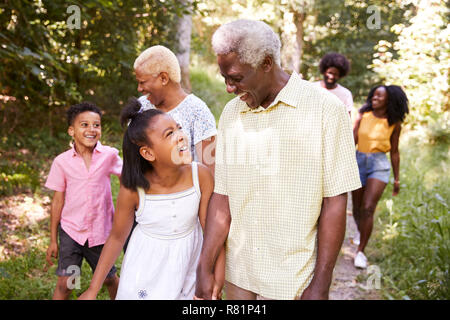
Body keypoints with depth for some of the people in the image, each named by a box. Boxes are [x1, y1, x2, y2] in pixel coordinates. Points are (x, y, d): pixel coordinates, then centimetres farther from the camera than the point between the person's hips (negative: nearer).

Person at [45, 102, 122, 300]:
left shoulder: (109, 155, -9)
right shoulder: (62, 162, -7)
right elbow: (58, 201, -1)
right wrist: (53, 240, 3)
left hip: (101, 231, 0)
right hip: (71, 231, 0)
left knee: (109, 279, 15)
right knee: (64, 283, 1)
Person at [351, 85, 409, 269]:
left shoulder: (394, 123, 0)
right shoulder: (363, 115, 1)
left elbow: (394, 152, 8)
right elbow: (352, 140, -1)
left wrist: (397, 179, 11)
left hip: (379, 165, -2)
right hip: (359, 162, 2)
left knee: (368, 208, -14)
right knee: (357, 208, 13)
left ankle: (361, 251, -4)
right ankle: (360, 232, 45)